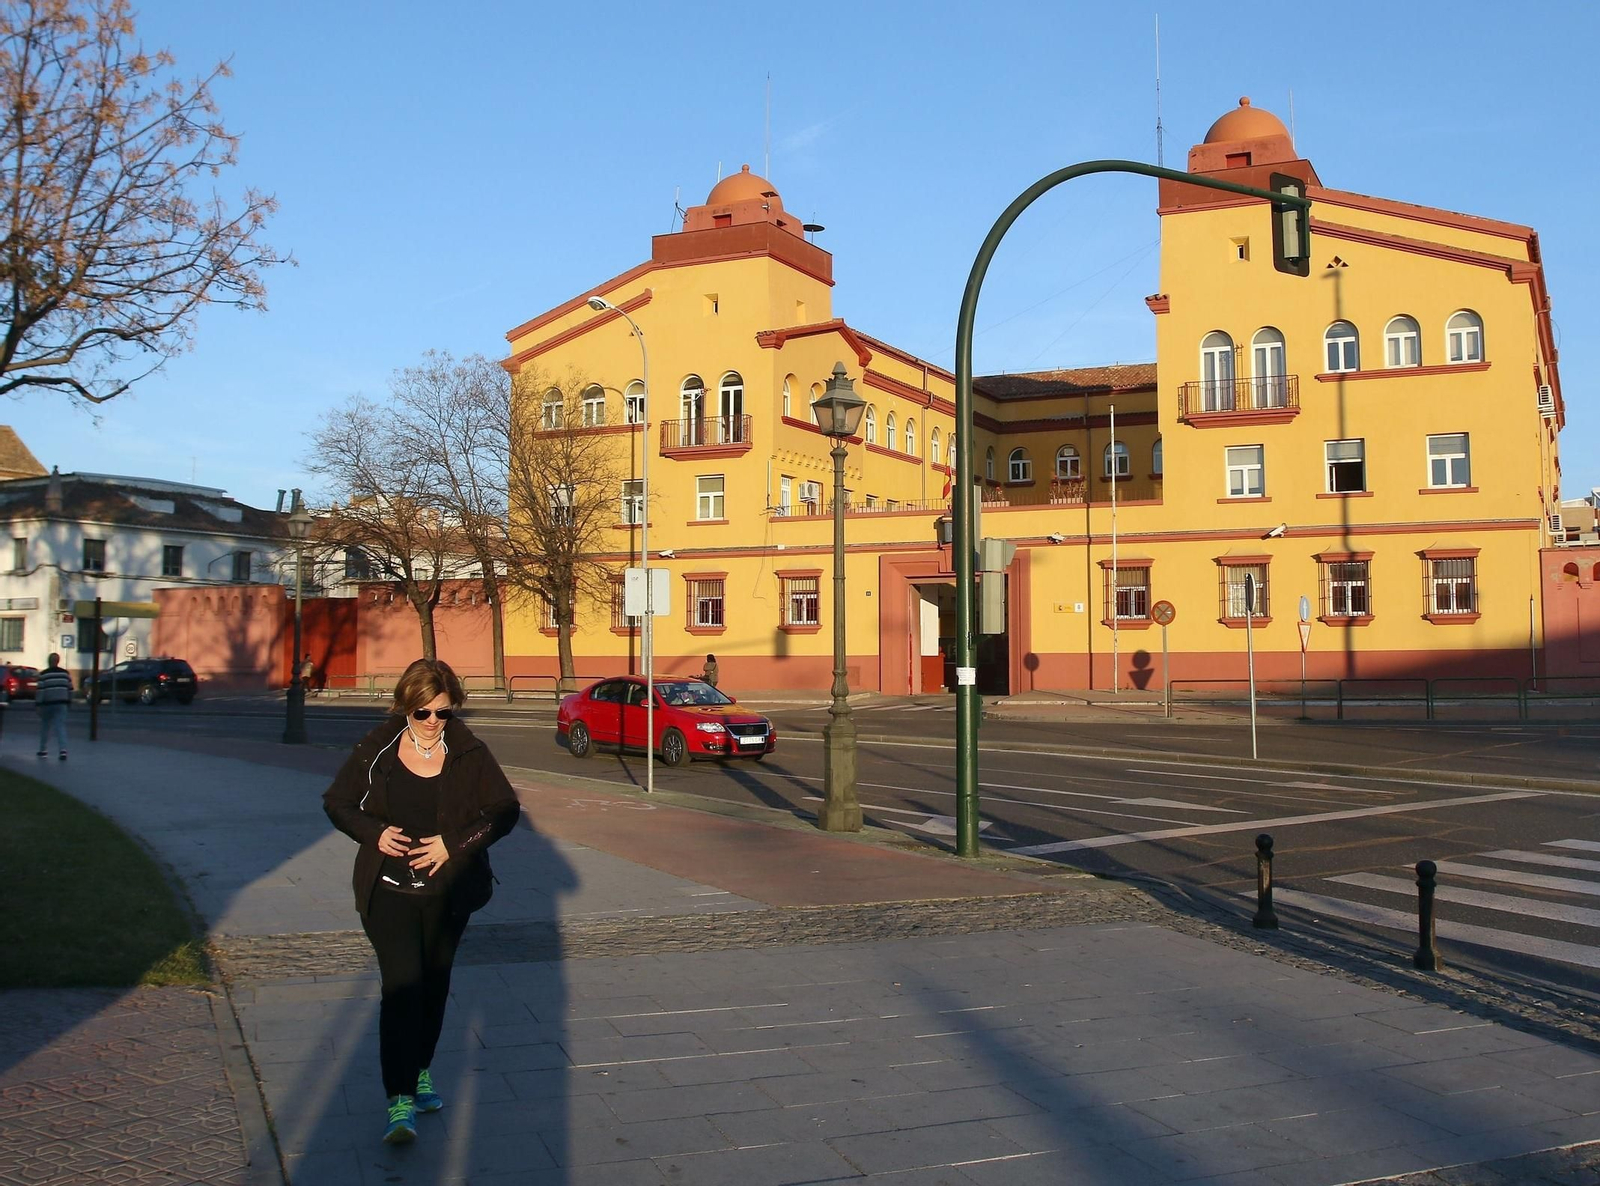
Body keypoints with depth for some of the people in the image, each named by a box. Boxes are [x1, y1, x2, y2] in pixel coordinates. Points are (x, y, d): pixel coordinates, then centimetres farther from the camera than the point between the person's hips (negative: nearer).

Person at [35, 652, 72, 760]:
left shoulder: (43, 674, -7)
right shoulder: (65, 673, 5)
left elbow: (39, 690, -11)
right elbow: (70, 688, 10)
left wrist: (37, 703, -7)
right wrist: (69, 701, 19)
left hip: (47, 703, -2)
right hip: (61, 703, 2)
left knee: (45, 727, 13)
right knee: (60, 726, -3)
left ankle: (43, 750, 20)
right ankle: (63, 750, -18)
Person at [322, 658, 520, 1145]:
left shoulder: (469, 753, -4)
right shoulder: (376, 749, -4)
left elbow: (504, 809, -2)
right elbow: (337, 802, 5)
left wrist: (454, 844, -13)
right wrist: (374, 833, -13)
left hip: (447, 891, 2)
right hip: (388, 890, -2)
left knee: (434, 986, 14)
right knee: (402, 984, -13)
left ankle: (420, 1073, 35)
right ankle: (399, 1100, -12)